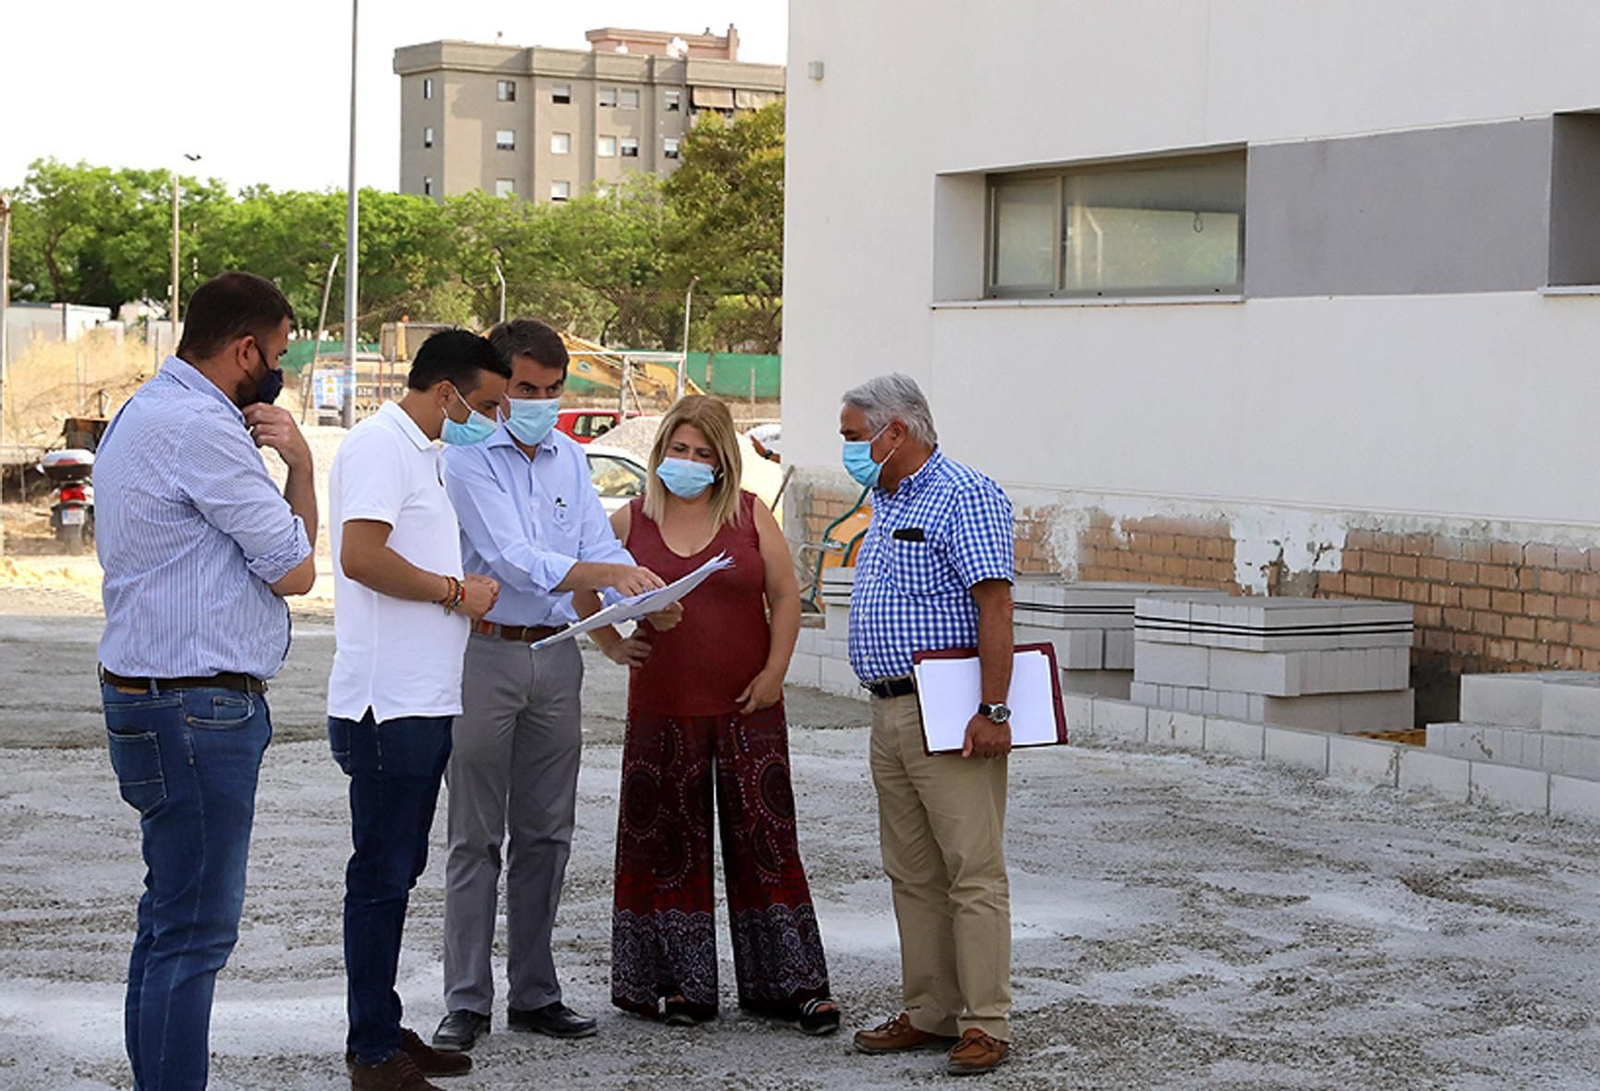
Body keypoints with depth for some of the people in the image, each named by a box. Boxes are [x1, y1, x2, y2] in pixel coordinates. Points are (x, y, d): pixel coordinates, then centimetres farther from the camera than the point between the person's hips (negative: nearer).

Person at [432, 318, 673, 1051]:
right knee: (476, 836, -1)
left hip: (556, 656, 6)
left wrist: (640, 600, -16)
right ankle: (466, 1001, 3)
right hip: (486, 653, -6)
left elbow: (601, 545, 6)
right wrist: (610, 575, -31)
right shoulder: (469, 459, -8)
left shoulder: (570, 460, 12)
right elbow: (511, 557, -19)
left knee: (546, 833, 9)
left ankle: (534, 992, 18)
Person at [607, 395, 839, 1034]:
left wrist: (774, 672, -4)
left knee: (765, 838, 1)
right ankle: (676, 982, 15)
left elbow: (785, 596, 4)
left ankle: (790, 983, 6)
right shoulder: (630, 522, 3)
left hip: (746, 706, 0)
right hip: (662, 708, 0)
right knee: (667, 843, 5)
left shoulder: (750, 516, 3)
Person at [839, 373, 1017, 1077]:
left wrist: (993, 711, -24)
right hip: (890, 714, 10)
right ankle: (928, 1013, 16)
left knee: (973, 873, -6)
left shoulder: (964, 497, -11)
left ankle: (985, 1024, -3)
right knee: (911, 874, 11)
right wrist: (885, 704, 18)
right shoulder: (887, 503, 19)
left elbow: (995, 604, -18)